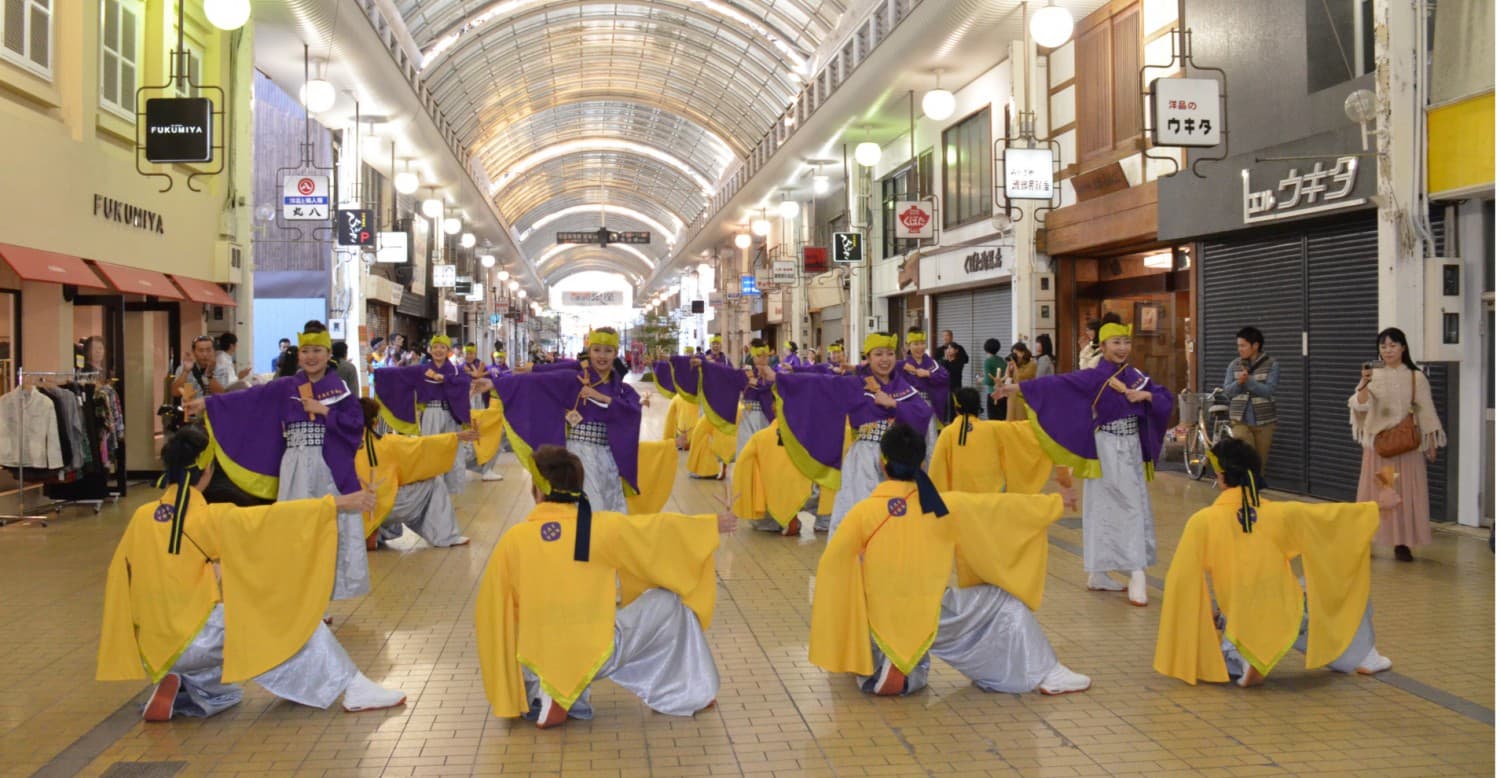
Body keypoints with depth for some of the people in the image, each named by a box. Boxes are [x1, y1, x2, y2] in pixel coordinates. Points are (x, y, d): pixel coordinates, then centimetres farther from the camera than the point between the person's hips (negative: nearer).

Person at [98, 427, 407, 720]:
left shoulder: (142, 517, 6)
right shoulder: (208, 518, -12)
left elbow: (118, 577, 15)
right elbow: (275, 519, -16)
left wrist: (112, 636, 28)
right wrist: (339, 503, -14)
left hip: (155, 651, 7)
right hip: (195, 639, -7)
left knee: (226, 695, 31)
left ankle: (177, 689, 1)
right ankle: (354, 688, 0)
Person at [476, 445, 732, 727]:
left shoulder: (513, 539, -5)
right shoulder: (600, 527, -10)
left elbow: (490, 610, 4)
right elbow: (662, 529, 2)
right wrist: (712, 524, 19)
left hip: (540, 661, 2)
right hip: (597, 655, -2)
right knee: (668, 601, 14)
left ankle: (544, 697, 12)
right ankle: (692, 694, 20)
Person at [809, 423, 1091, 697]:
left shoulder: (863, 512, -8)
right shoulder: (943, 505, -6)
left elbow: (832, 568, -10)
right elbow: (1004, 507, 5)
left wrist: (823, 635, 0)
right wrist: (1054, 503, 20)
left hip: (884, 625, 2)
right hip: (933, 620, -2)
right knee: (1005, 604, 18)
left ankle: (886, 668, 3)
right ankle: (1045, 675, 15)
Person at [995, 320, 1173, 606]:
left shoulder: (1136, 376, 9)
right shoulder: (1094, 377, -8)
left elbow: (1166, 399, 8)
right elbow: (1058, 383, -16)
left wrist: (1147, 395, -13)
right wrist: (1020, 388, -25)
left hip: (1133, 447, 6)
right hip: (1108, 449, -6)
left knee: (1106, 509, 10)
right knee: (1132, 507, -10)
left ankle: (1099, 574, 17)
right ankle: (1137, 574, -9)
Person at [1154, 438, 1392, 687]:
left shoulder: (1202, 522, -10)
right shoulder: (1279, 513, -7)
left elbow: (1179, 581, -9)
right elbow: (1331, 516, 8)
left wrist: (1168, 625, 4)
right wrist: (1374, 509, 25)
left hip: (1242, 627, -1)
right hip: (1291, 619, 1)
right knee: (1345, 585, 28)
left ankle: (1236, 658, 0)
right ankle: (1362, 656, 34)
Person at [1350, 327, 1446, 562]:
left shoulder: (1416, 377, 1)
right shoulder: (1372, 375, 1)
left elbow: (1426, 411, 3)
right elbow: (1360, 406, -11)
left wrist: (1432, 444, 0)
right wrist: (1364, 384, -29)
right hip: (1378, 442, 0)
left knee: (1406, 493, 2)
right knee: (1375, 493, 3)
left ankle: (1402, 543, 7)